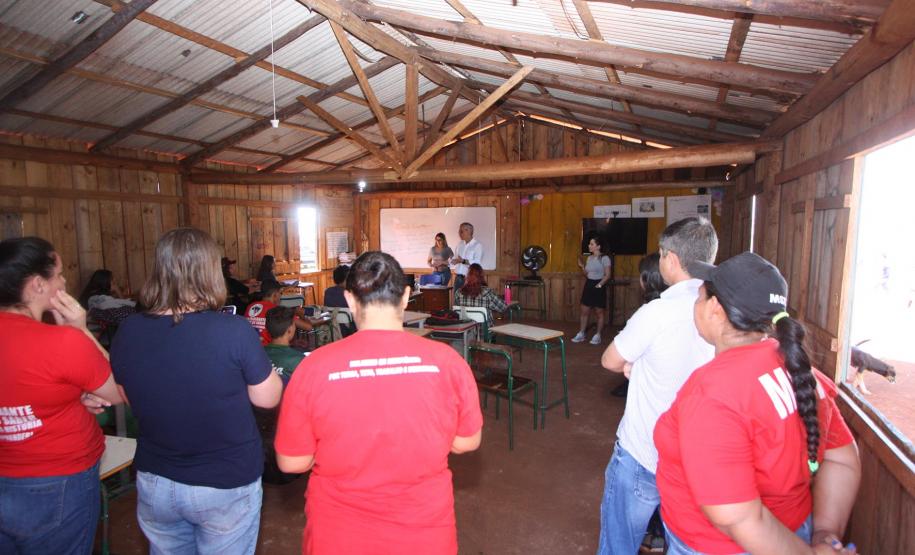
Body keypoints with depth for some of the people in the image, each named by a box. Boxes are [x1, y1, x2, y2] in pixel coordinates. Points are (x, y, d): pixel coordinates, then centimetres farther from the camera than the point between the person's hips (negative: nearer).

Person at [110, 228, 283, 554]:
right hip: (227, 485, -4)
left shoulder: (128, 332, -11)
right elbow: (268, 398, -12)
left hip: (153, 482, 4)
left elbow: (130, 398, 7)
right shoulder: (234, 331, -25)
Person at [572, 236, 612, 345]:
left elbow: (607, 275, -11)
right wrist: (582, 267, 0)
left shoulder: (604, 258, -9)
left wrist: (599, 284, -21)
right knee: (584, 311, 7)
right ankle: (581, 334, 14)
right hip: (588, 285, 6)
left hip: (598, 286, -6)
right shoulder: (589, 258, 11)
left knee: (599, 313, 4)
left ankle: (597, 336, 14)